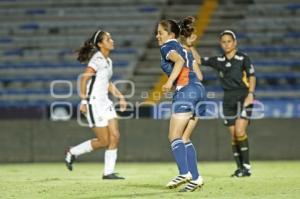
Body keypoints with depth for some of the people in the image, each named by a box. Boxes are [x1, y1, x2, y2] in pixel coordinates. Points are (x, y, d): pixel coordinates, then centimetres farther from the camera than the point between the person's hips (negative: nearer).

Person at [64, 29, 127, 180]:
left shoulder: (108, 61, 14)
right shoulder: (97, 59, -14)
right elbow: (84, 78, -21)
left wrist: (120, 97, 16)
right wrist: (83, 100, -25)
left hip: (105, 103, 8)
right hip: (94, 104, -8)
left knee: (115, 136, -1)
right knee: (104, 141, -5)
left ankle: (108, 172, 4)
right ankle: (72, 153, 12)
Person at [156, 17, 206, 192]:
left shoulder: (167, 47, 3)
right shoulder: (185, 49, 26)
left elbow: (179, 61, -18)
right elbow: (199, 75, 20)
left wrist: (170, 82, -24)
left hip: (185, 91, -8)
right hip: (199, 89, 8)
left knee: (175, 136, -8)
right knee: (185, 139, 9)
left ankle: (184, 173, -22)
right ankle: (195, 177, 1)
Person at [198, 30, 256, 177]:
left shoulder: (243, 58, -2)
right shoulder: (218, 61, 11)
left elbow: (252, 76, -3)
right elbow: (198, 60, 14)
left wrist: (250, 94, -15)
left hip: (243, 96, -5)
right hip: (228, 99, 5)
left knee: (239, 131, -17)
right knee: (233, 135, 3)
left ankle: (246, 166, -10)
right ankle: (240, 168, 10)